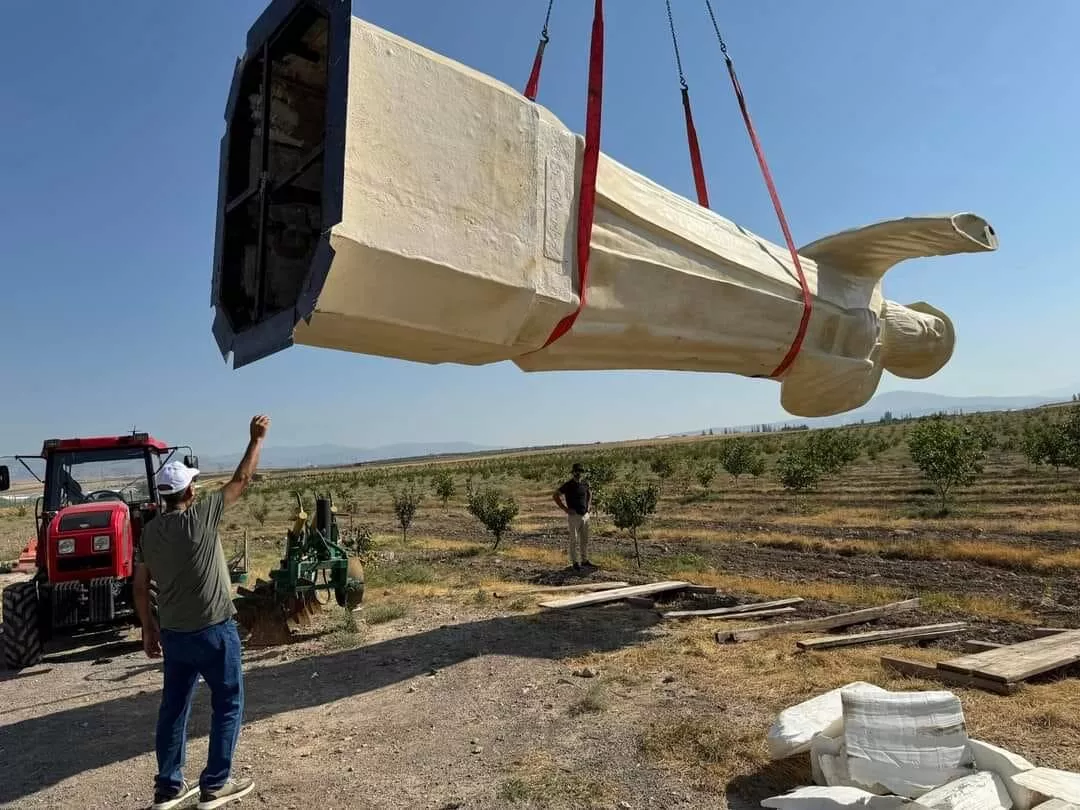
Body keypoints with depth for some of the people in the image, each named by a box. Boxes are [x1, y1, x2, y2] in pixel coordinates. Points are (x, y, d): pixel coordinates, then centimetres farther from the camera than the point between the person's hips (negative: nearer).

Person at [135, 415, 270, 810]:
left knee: (173, 707, 18)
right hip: (213, 631, -6)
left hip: (173, 633, 6)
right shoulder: (200, 517, -18)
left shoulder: (149, 530, 0)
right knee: (228, 705, 9)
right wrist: (257, 439, 1)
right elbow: (241, 481, -9)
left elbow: (140, 586, 5)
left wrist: (149, 628, 16)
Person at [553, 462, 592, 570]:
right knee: (574, 540, 1)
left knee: (585, 540, 13)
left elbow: (589, 494, 27)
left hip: (585, 515, 6)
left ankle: (585, 561, 24)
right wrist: (565, 509, -13)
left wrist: (588, 505, 12)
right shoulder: (568, 485, -11)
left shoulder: (584, 484, 6)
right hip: (574, 516, -6)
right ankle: (575, 563, 9)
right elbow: (555, 496, -11)